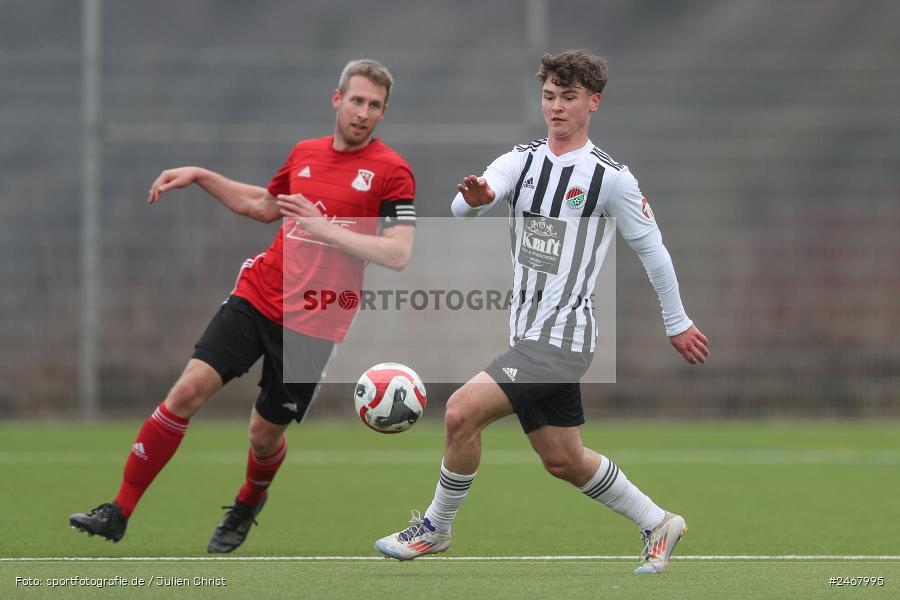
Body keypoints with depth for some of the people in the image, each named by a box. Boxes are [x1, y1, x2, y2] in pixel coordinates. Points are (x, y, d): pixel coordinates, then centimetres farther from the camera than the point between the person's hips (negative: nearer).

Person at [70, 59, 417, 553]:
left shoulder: (391, 172, -7)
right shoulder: (305, 154, 11)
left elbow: (399, 254, -16)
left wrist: (326, 228, -21)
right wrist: (199, 176, 24)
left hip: (314, 323, -4)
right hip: (257, 295, 4)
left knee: (265, 432, 4)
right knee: (189, 389, -11)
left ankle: (247, 506, 40)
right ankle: (119, 512, -6)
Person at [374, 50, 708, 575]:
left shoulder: (610, 177, -7)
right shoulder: (522, 161, 7)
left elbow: (652, 250, 2)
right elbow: (461, 209, -10)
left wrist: (678, 324, 8)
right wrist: (474, 198, -34)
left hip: (564, 337, -7)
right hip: (527, 335, 7)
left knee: (462, 411, -18)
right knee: (563, 460, 14)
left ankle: (436, 527, 0)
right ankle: (658, 525, 31)